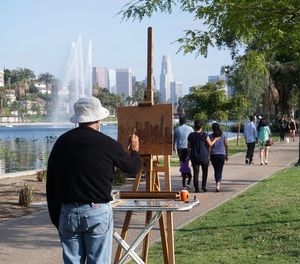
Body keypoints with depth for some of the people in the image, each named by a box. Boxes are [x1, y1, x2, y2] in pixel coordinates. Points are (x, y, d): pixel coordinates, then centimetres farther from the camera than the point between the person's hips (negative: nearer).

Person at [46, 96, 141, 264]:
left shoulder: (62, 142, 3)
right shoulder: (107, 144, -8)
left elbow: (51, 184, 6)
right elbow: (133, 168, 7)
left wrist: (56, 218, 16)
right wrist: (135, 150, 29)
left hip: (68, 212, 4)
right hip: (98, 212, -3)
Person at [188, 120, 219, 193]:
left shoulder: (191, 135, -2)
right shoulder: (204, 134, -11)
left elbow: (189, 147, 5)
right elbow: (210, 144, -7)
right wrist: (215, 139, 10)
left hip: (194, 157, 2)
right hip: (204, 157, -1)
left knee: (196, 173, 6)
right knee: (205, 171, 16)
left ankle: (196, 188, 4)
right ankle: (203, 186, 10)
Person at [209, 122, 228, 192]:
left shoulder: (210, 136, -4)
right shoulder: (223, 135, 1)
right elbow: (226, 146, 4)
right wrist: (226, 155, 14)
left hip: (213, 155, 0)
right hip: (222, 155, 0)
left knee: (216, 170, 16)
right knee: (219, 171, -1)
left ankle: (218, 185, 23)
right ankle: (218, 185, -19)